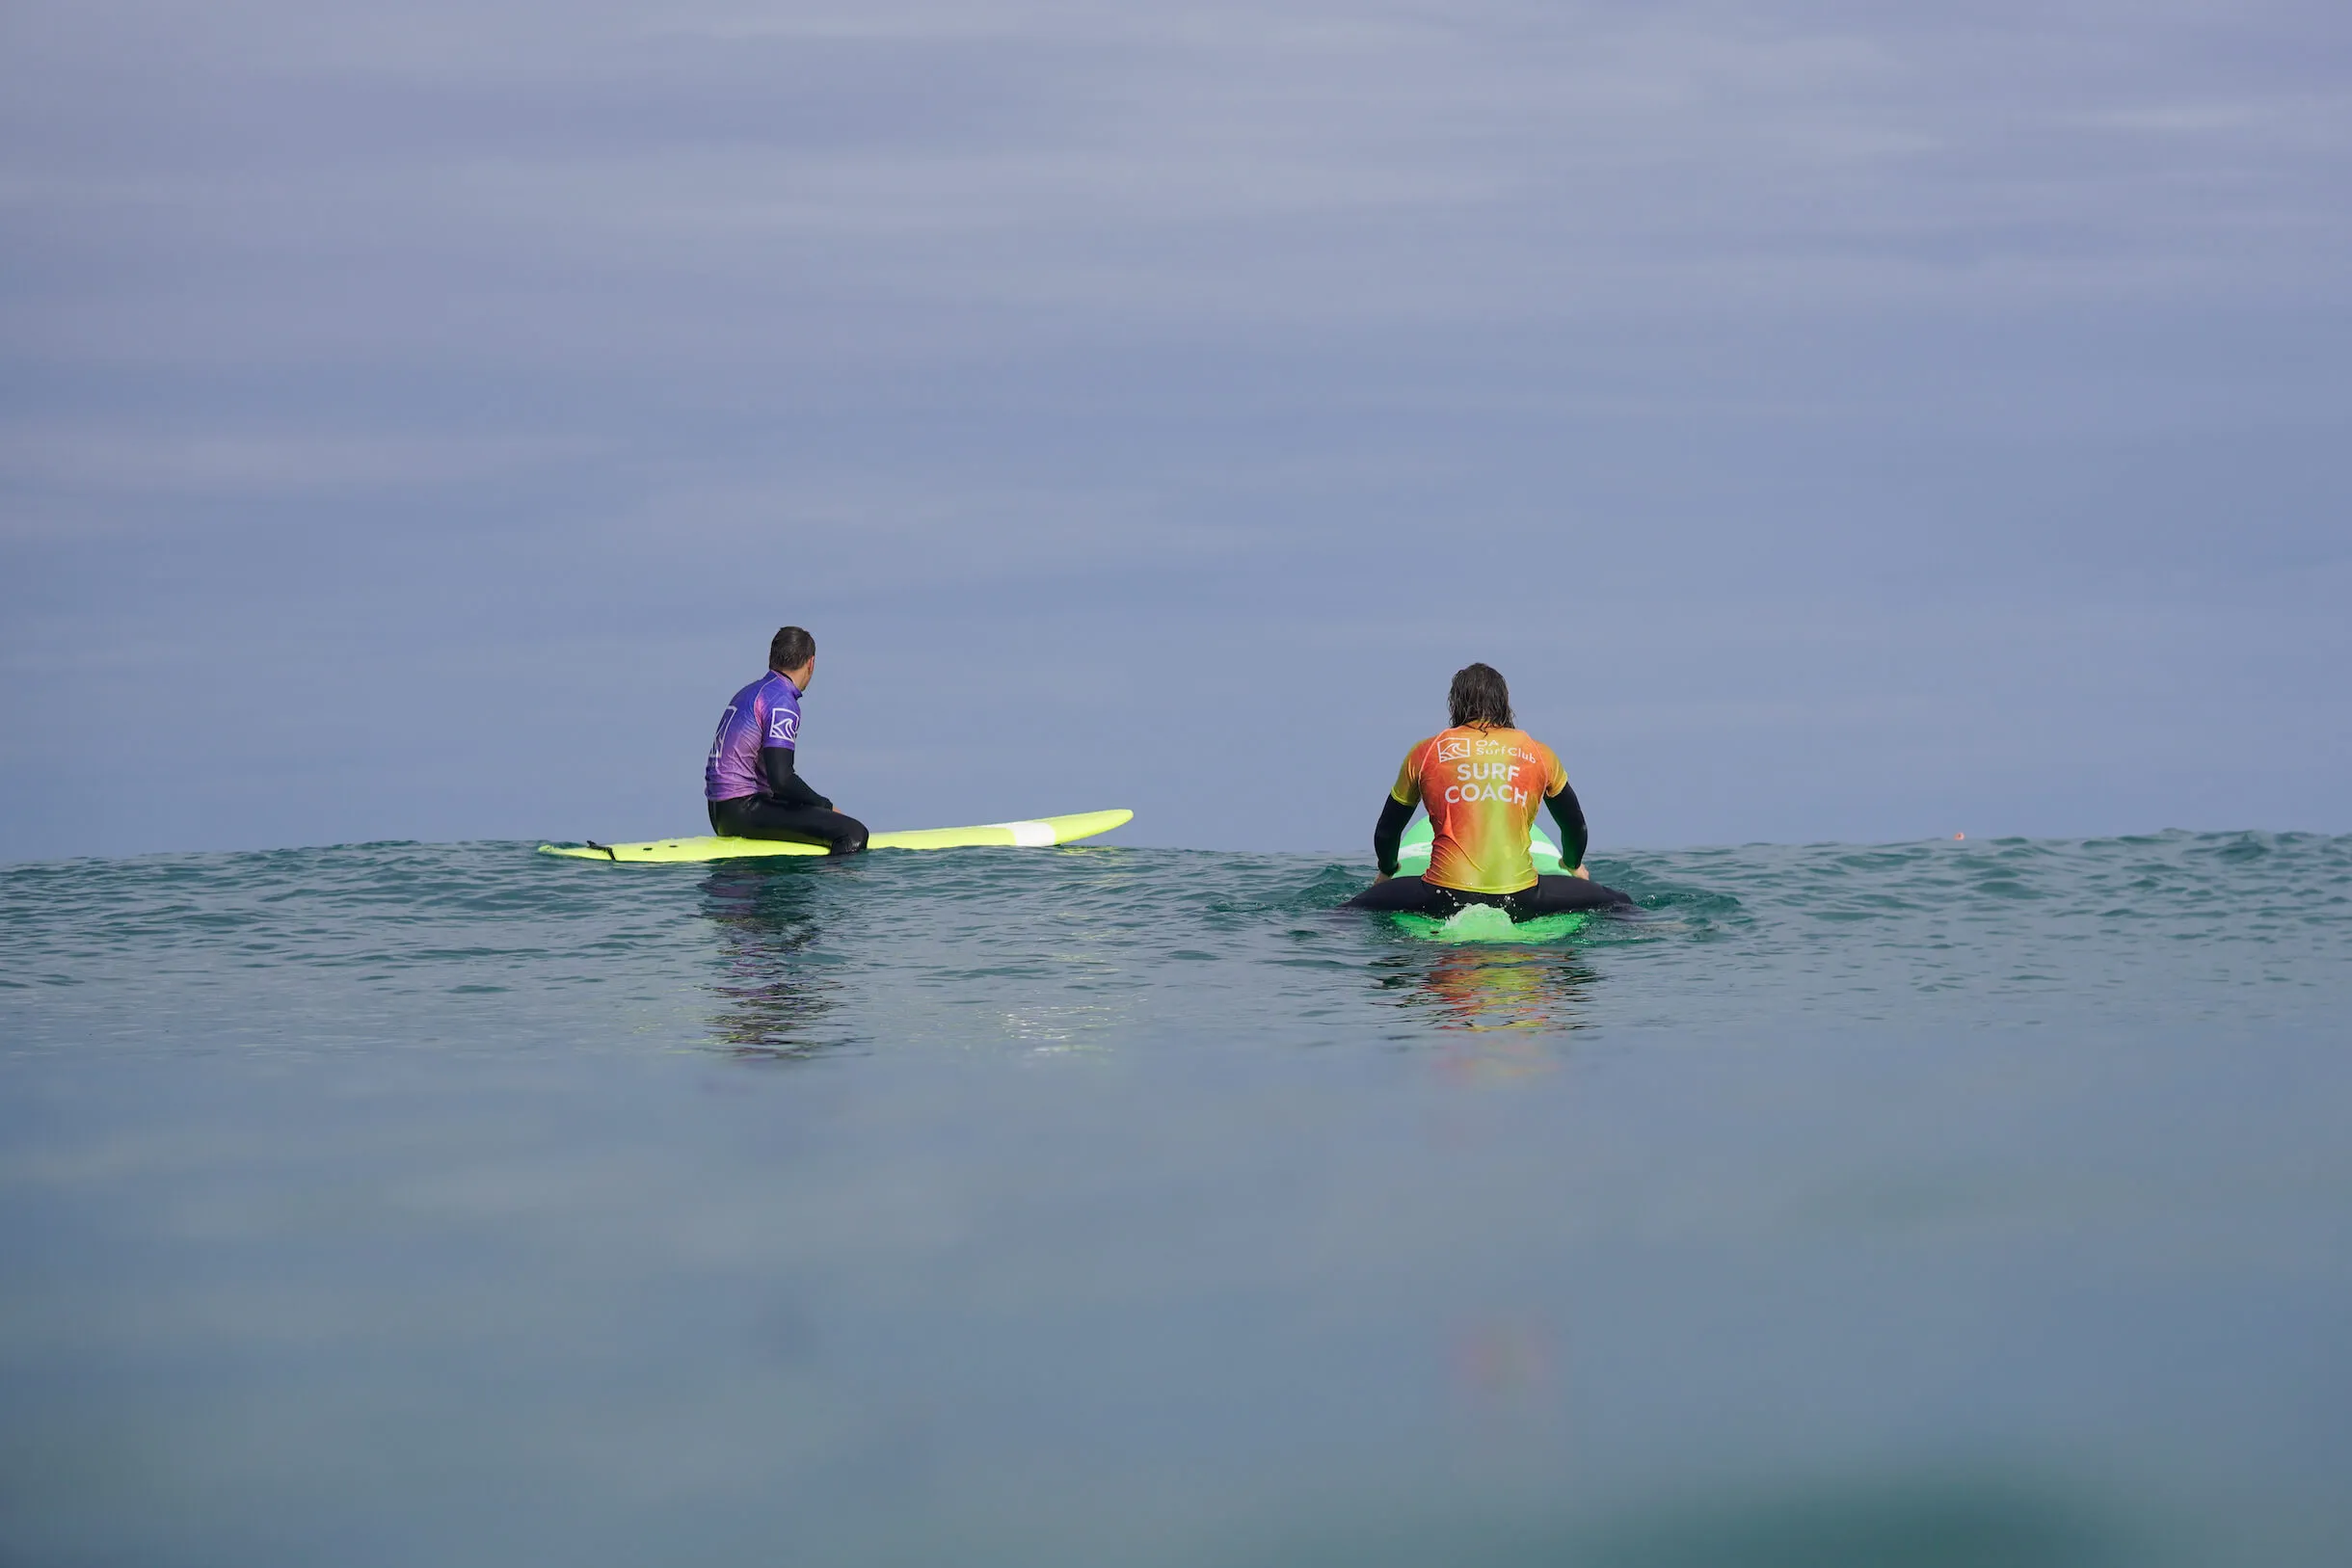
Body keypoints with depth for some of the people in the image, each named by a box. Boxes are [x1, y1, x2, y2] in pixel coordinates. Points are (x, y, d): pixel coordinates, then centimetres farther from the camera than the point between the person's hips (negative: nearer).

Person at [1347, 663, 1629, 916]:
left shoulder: (1424, 754, 10)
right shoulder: (1540, 755, 12)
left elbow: (1386, 833, 21)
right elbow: (1575, 827, 27)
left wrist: (1387, 871, 43)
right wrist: (1573, 865, 49)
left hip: (1446, 897, -1)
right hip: (1519, 901, 1)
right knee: (1621, 905, 21)